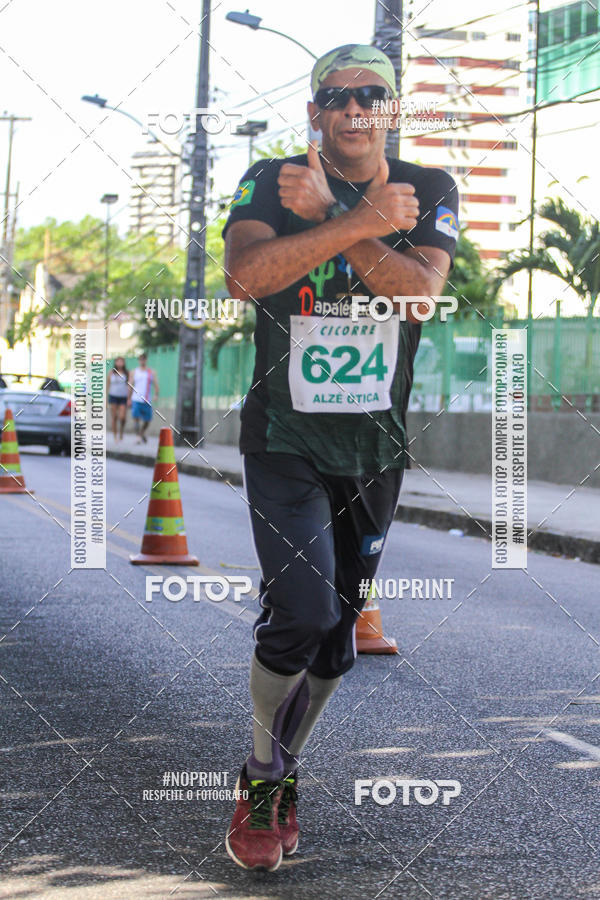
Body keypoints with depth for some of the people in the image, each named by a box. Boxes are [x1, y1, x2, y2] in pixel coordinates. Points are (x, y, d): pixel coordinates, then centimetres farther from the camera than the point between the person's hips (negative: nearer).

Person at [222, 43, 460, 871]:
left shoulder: (429, 191, 1)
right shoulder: (270, 183, -4)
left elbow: (419, 290, -17)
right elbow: (245, 274, -23)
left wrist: (325, 216, -22)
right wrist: (363, 220, -25)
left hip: (376, 446, 3)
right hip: (285, 439, -3)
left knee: (336, 635, 8)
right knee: (302, 612, -19)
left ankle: (279, 779, 27)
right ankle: (262, 779, 3)